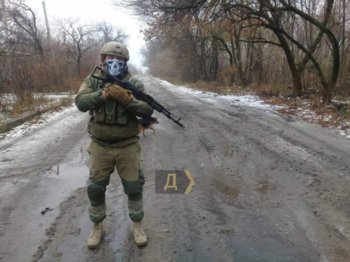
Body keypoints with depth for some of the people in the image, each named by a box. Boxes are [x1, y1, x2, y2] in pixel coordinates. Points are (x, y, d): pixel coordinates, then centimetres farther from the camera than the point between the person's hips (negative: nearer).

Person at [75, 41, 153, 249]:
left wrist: (126, 98, -25)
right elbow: (81, 102, -14)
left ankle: (137, 225, 29)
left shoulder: (134, 83, -2)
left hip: (127, 146, -1)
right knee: (95, 189, 10)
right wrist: (102, 94, -28)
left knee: (134, 187, 7)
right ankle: (97, 227, 32)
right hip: (100, 146, 1)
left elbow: (148, 110, -12)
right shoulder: (92, 81, 2)